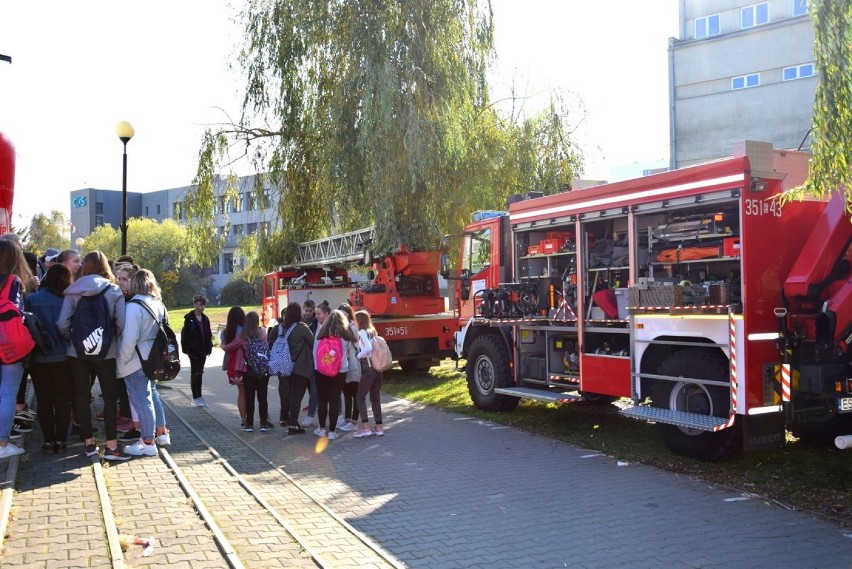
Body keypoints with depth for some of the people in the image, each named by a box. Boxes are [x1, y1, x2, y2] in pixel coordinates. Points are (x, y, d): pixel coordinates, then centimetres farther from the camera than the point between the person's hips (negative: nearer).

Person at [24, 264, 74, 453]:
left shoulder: (31, 299, -8)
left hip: (39, 358, 0)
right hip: (63, 357, 0)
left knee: (44, 401, 10)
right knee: (62, 400, 9)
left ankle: (49, 441, 11)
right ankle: (61, 440, 11)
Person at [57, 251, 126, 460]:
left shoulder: (73, 291, -2)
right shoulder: (114, 291, -3)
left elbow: (62, 324, -8)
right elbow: (122, 324, -10)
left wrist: (73, 338, 11)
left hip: (78, 351, 1)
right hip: (106, 352, -1)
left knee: (81, 397, 11)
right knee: (109, 397, 5)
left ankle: (88, 443, 17)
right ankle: (111, 446, 0)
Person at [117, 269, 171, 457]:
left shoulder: (134, 306, -19)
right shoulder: (159, 305, 5)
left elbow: (129, 340, -22)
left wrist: (123, 361, -11)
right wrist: (157, 354, 17)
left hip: (137, 360, -8)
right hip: (154, 358, 8)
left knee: (141, 400, -1)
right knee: (152, 393, 22)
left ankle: (148, 443, 6)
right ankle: (161, 433, 30)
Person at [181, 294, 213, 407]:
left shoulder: (205, 318, 9)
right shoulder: (189, 318, -9)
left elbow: (209, 334, 12)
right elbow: (185, 334, -12)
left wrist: (209, 347, 6)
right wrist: (187, 348, -16)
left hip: (203, 350, 6)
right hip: (193, 351, -6)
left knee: (199, 373, 11)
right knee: (195, 373, 0)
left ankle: (198, 397, 17)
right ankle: (196, 398, 5)